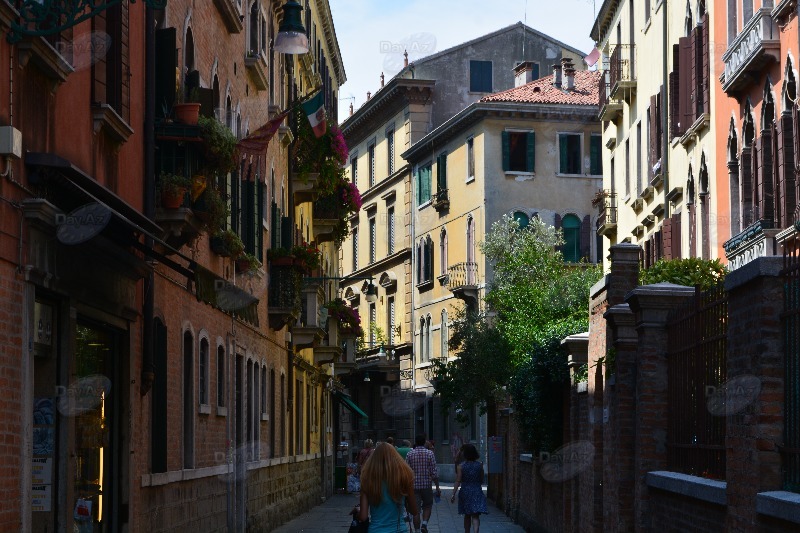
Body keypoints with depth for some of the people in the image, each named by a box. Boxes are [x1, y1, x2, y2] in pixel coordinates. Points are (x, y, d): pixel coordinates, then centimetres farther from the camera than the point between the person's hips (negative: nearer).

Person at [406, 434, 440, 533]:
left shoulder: (410, 454, -1)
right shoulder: (430, 454, -3)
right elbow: (434, 472, -6)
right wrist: (437, 487, 1)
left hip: (413, 485, 0)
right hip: (426, 485, 0)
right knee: (427, 506, 16)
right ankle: (424, 524, -6)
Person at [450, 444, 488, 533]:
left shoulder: (461, 466, -7)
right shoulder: (479, 465, -2)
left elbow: (458, 481, -11)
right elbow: (482, 480, 6)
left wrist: (453, 494, -8)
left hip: (465, 492, 0)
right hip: (477, 492, 0)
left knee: (467, 515, 16)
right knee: (475, 516, -6)